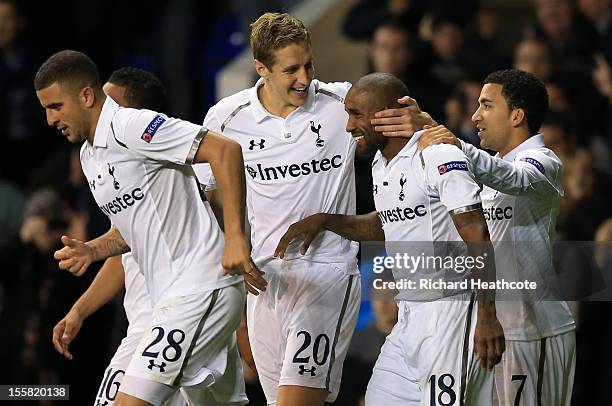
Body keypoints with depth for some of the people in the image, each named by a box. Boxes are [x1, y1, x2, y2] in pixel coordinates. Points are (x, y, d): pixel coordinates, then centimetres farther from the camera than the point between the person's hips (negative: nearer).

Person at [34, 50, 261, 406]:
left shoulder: (130, 126, -13)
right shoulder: (90, 155, 17)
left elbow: (225, 150, -20)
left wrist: (236, 237, -25)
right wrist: (91, 251, 6)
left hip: (202, 287, -10)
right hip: (172, 295, 10)